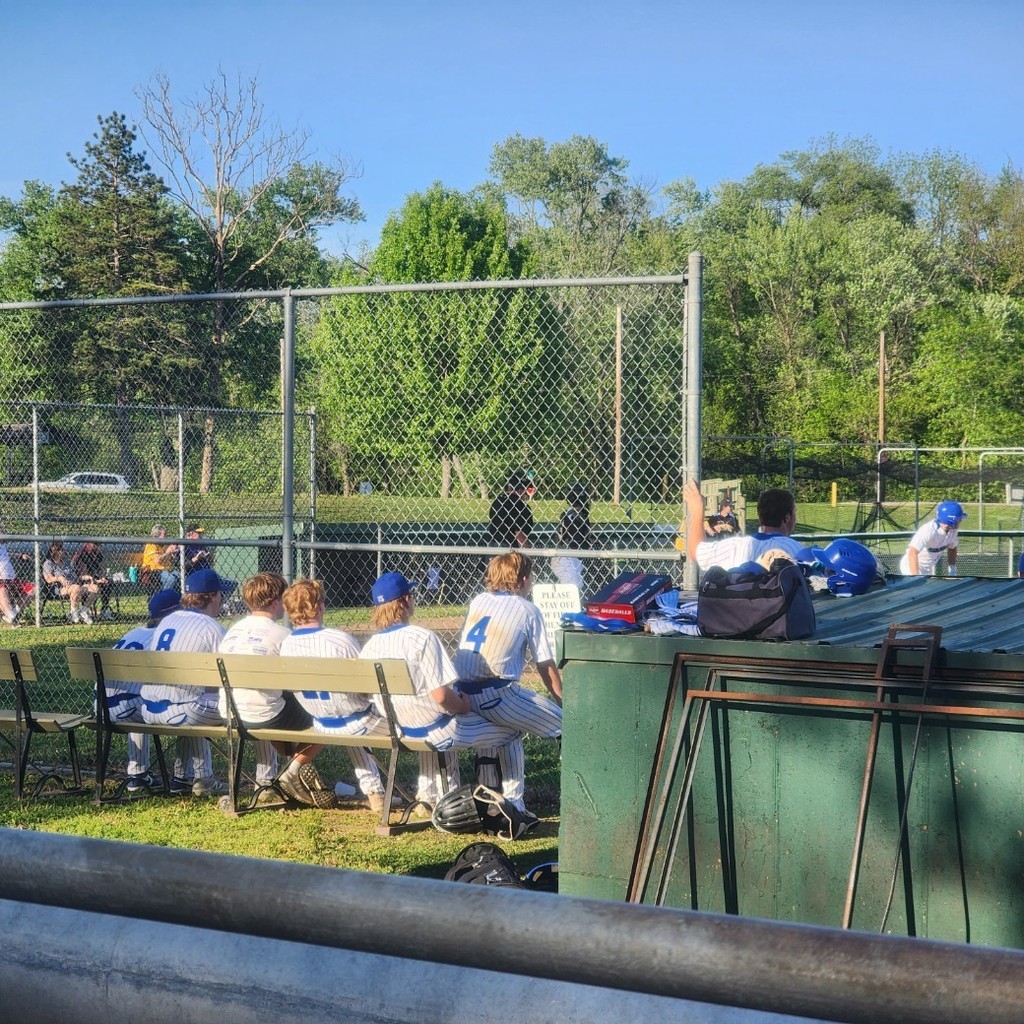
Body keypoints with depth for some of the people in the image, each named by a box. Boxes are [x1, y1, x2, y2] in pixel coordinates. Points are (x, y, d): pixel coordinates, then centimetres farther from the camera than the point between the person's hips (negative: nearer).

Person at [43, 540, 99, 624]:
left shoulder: (65, 563, 30)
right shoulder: (48, 564, 8)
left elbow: (75, 577, 27)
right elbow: (48, 579, -8)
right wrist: (59, 578, -26)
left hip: (73, 585, 7)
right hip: (60, 589, -7)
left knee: (95, 588, -14)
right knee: (77, 588, -40)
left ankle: (83, 611, -10)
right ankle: (74, 613, -27)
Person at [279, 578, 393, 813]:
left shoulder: (286, 646, -10)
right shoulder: (339, 639, -27)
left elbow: (296, 688, 6)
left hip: (322, 725, 6)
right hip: (357, 723, -6)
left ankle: (372, 791, 35)